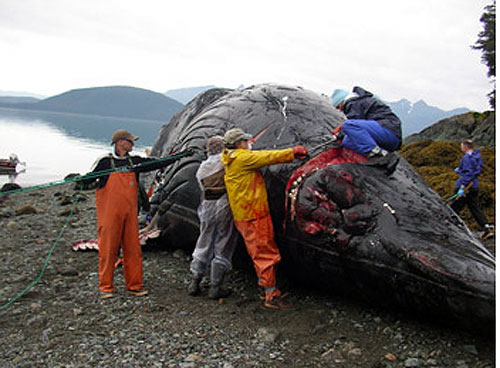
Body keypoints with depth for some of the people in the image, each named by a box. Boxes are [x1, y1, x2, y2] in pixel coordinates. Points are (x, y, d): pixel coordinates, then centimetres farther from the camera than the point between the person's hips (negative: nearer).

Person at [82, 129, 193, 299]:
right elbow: (90, 177, -2)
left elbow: (157, 163, 11)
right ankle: (105, 287, 11)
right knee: (108, 248, 0)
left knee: (133, 248, 6)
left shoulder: (134, 161, 11)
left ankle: (134, 285, 15)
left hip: (130, 213, 5)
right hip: (110, 213, -4)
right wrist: (81, 182, -25)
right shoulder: (105, 161, -1)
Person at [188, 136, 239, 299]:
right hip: (225, 207, -5)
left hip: (207, 207, 5)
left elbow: (203, 188, 12)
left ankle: (194, 283, 21)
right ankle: (215, 287, 8)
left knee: (204, 245, 17)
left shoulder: (202, 169, 13)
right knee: (223, 247, 4)